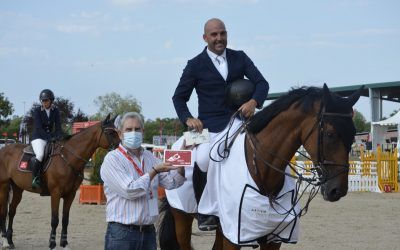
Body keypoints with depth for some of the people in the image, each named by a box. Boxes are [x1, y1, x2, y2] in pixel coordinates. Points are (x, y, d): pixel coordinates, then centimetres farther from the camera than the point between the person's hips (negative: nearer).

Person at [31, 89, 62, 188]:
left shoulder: (55, 111, 5)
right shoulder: (37, 111, -7)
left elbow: (58, 127, 2)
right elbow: (38, 128, -15)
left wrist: (58, 137, -18)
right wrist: (49, 138, -26)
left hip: (51, 137, 5)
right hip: (38, 138, -5)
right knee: (40, 155, -33)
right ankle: (35, 178, -23)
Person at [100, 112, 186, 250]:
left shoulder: (149, 157, 12)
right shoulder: (112, 159, -7)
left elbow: (171, 182, 7)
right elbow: (129, 191, -17)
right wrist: (154, 171, -15)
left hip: (149, 232, 6)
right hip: (122, 233, -6)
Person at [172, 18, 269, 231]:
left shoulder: (240, 58, 12)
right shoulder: (195, 65, 6)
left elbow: (261, 83, 4)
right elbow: (179, 97, 10)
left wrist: (254, 101, -18)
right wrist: (188, 119, -8)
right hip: (210, 127, -3)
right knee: (202, 161, -27)